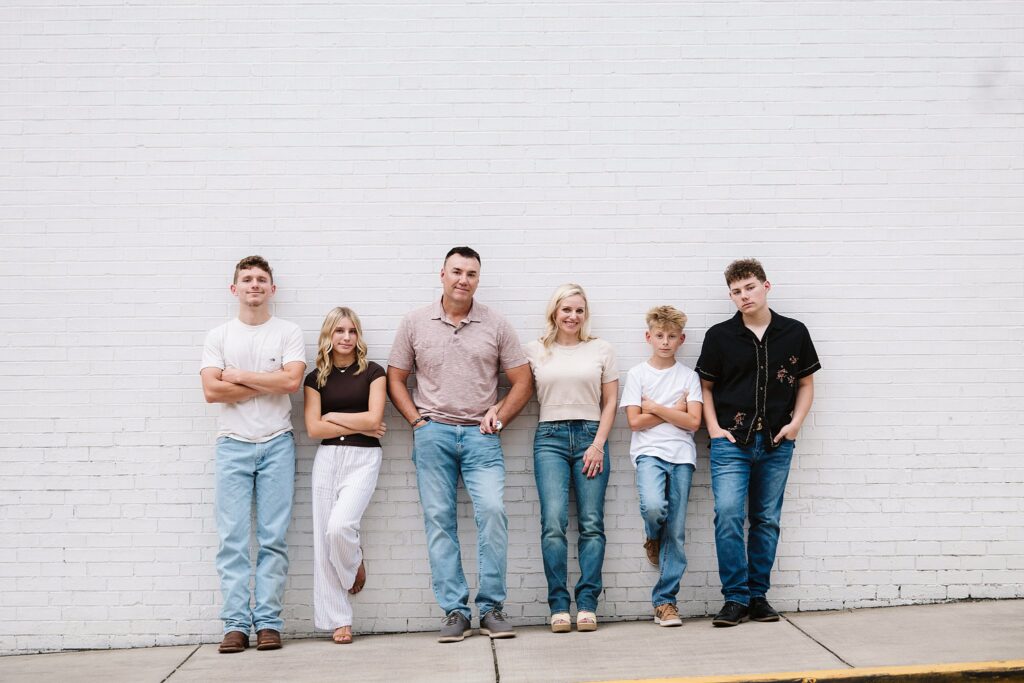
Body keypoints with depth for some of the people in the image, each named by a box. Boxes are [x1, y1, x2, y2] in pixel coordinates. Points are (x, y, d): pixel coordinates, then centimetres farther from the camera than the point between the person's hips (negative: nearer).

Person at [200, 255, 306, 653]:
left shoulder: (289, 334, 7)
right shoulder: (218, 336, 9)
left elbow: (292, 380, -9)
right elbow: (211, 390, -4)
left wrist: (239, 376, -4)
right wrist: (268, 384, -5)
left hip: (277, 443, 0)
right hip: (233, 444, 1)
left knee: (274, 537, -2)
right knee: (233, 538, -3)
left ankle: (268, 621, 2)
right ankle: (235, 624, 0)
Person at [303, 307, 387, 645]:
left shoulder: (372, 372, 3)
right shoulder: (316, 378, 9)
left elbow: (374, 419, -8)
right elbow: (314, 428, -1)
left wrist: (333, 416, 0)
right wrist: (358, 426, -5)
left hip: (363, 458, -3)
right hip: (327, 459, 3)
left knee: (339, 527, -22)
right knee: (323, 540, -1)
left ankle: (355, 565, 14)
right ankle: (339, 620, 7)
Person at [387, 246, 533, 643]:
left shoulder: (496, 325, 5)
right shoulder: (414, 324, 7)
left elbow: (522, 381, 8)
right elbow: (395, 379, 11)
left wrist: (499, 418, -2)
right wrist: (417, 421, 0)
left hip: (480, 435, -1)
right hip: (433, 434, 1)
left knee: (492, 510, -15)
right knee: (439, 520, 0)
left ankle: (492, 607, -4)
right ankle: (454, 611, 6)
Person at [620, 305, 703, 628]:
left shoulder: (688, 377, 10)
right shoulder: (637, 374, 7)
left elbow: (693, 422, -1)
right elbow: (635, 421, -2)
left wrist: (655, 407, -4)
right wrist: (674, 411, -1)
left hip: (681, 456, 2)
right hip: (649, 452, -2)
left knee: (676, 532, -1)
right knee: (653, 507, -29)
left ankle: (664, 601, 7)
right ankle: (653, 539, 8)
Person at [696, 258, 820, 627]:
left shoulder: (794, 333, 5)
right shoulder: (719, 335, 2)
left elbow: (806, 383, 13)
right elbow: (705, 386, 9)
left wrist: (796, 423, -1)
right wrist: (713, 428, -3)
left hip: (776, 444, 2)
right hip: (731, 442, -1)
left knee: (767, 521, 8)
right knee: (728, 516, -12)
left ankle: (758, 596, 18)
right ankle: (735, 598, -2)